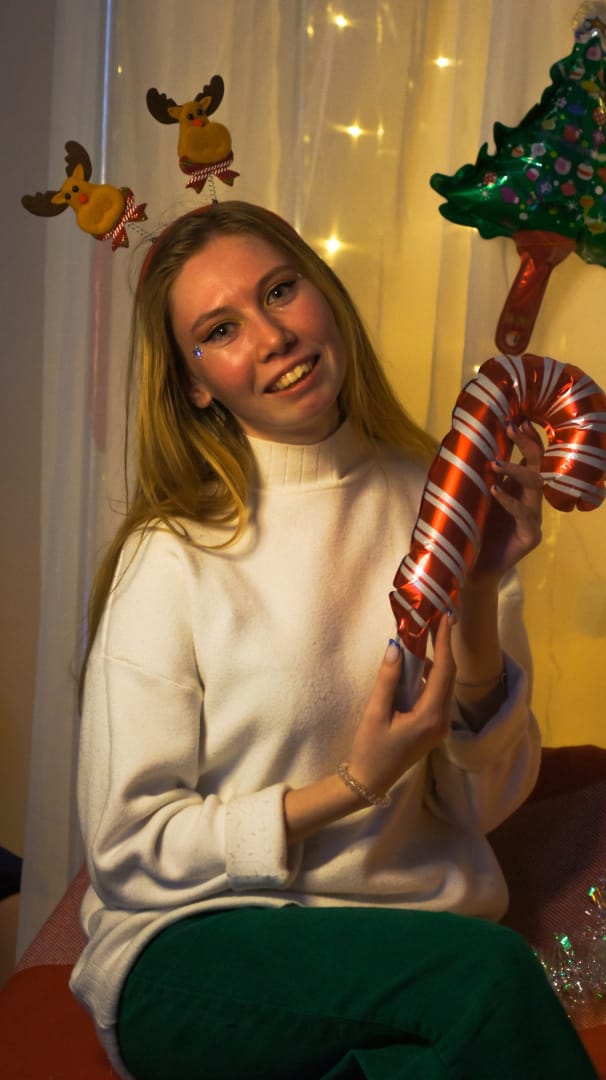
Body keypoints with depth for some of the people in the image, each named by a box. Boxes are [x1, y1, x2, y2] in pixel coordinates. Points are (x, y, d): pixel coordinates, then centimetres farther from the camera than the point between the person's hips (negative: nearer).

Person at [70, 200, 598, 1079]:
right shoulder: (173, 554, -8)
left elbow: (486, 802, 3)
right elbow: (129, 849, -6)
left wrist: (479, 601, -13)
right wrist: (353, 787, -16)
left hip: (418, 929, 4)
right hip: (198, 948, -3)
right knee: (489, 973, -29)